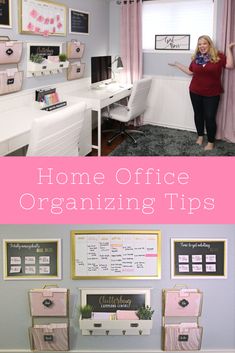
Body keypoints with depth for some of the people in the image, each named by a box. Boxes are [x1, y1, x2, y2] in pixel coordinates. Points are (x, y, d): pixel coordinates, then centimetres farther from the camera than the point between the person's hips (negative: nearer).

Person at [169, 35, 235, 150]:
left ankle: (211, 142, 12)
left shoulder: (218, 56, -8)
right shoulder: (196, 57, 3)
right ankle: (200, 136, 35)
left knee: (210, 117, -2)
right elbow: (190, 72, 14)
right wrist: (177, 65, 15)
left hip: (212, 94, -4)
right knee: (198, 114, 15)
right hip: (195, 92, 4)